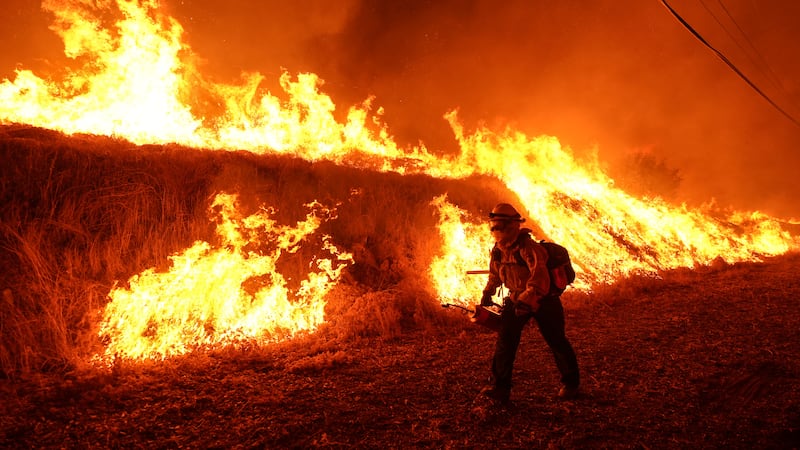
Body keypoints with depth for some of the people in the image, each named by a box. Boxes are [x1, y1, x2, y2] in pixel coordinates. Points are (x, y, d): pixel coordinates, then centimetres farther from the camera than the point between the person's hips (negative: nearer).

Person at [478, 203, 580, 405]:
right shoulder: (498, 250, -3)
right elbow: (495, 273, 17)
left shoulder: (528, 248, -28)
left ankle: (571, 383, 28)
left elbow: (539, 277, -38)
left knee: (557, 342, 6)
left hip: (542, 300, -6)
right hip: (516, 299, 6)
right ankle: (500, 387, -4)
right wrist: (488, 293, 16)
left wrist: (527, 300, -44)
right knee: (505, 339, -9)